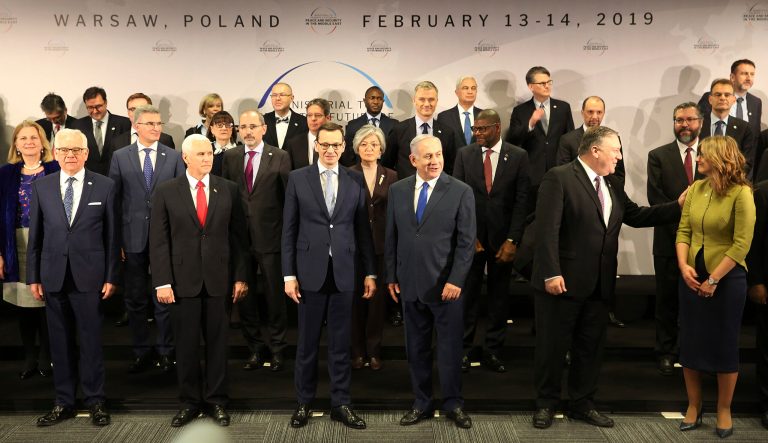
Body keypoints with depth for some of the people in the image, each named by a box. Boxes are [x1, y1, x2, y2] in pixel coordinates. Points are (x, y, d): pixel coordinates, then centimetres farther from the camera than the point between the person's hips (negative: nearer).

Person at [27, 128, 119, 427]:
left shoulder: (105, 186, -1)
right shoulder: (41, 186, 5)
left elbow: (111, 235, 0)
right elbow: (35, 235, 7)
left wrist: (111, 277, -2)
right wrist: (33, 277, 5)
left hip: (88, 276, -2)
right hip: (53, 276, 2)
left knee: (91, 341, 4)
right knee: (60, 342, 10)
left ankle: (95, 401, 17)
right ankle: (64, 402, 21)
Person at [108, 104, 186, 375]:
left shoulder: (174, 157, 2)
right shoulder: (120, 157, 4)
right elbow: (114, 199, 3)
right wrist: (116, 239, -1)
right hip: (133, 237, 1)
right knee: (135, 298, 9)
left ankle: (165, 351, 18)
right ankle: (142, 351, 22)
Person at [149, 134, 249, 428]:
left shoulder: (228, 189, 4)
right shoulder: (166, 192, 1)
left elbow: (238, 236, 5)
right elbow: (159, 241, -1)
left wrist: (240, 276, 0)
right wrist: (162, 281, -7)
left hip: (218, 279, 1)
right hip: (182, 279, -1)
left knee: (217, 343, 8)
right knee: (186, 344, 8)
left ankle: (216, 400, 20)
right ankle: (189, 401, 21)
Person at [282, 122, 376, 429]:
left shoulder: (356, 180, 5)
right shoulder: (298, 178, 1)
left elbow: (363, 228, 7)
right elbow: (289, 229, 1)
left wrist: (370, 272, 5)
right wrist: (288, 274, -3)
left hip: (344, 272, 1)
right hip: (310, 272, -1)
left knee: (341, 343, 8)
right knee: (307, 342, 9)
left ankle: (341, 404, 18)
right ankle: (304, 402, 22)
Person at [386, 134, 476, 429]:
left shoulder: (461, 192, -4)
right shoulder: (397, 190, 6)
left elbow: (467, 241, -7)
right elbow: (391, 237, 10)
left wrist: (455, 281, -13)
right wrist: (392, 276, 8)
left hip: (445, 285, -3)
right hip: (410, 284, 3)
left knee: (450, 348, 6)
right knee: (416, 348, 11)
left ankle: (453, 404, 22)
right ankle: (422, 404, 24)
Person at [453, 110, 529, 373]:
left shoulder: (518, 156, 0)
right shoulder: (464, 154, 4)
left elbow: (522, 200, -3)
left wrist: (512, 240, -10)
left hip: (502, 237, 0)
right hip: (471, 235, 0)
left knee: (499, 295, 6)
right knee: (467, 294, 3)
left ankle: (493, 352, 16)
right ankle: (464, 350, 12)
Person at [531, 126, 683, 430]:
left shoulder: (613, 185, 13)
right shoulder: (558, 178, -12)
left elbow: (636, 216, 16)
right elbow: (547, 229, -18)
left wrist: (678, 206, 8)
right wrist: (551, 273, -23)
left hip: (599, 284, 7)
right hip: (563, 281, -7)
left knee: (591, 347, 15)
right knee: (553, 345, 6)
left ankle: (582, 404, 29)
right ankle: (546, 403, 21)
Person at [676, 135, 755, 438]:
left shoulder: (741, 193, -13)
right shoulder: (695, 189, 3)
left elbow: (742, 245, -15)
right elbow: (683, 231, 4)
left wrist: (714, 280, -15)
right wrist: (683, 266, -11)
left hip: (727, 279, -5)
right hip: (692, 277, 5)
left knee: (724, 345, 8)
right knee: (689, 343, 10)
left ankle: (724, 411, 24)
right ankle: (693, 407, 25)